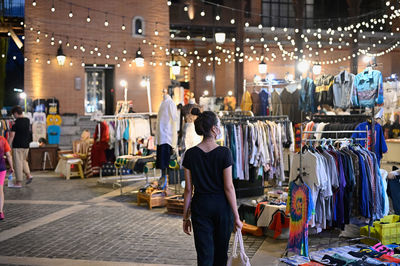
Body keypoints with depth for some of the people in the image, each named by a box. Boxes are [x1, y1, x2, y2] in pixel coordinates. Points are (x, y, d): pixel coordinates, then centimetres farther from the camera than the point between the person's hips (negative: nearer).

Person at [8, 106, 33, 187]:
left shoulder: (16, 123, -14)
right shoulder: (27, 120, 5)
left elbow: (12, 135, -15)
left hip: (17, 146, -6)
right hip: (26, 145, 7)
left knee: (18, 163, 0)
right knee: (24, 160, 24)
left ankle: (19, 182, 5)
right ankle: (28, 175, 10)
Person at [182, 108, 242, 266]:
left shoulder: (190, 154, -4)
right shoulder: (224, 153, -11)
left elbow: (188, 189, -2)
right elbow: (228, 187, -11)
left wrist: (185, 217, 6)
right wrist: (236, 217, -4)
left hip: (200, 207, 1)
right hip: (222, 206, -1)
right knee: (221, 253, 18)